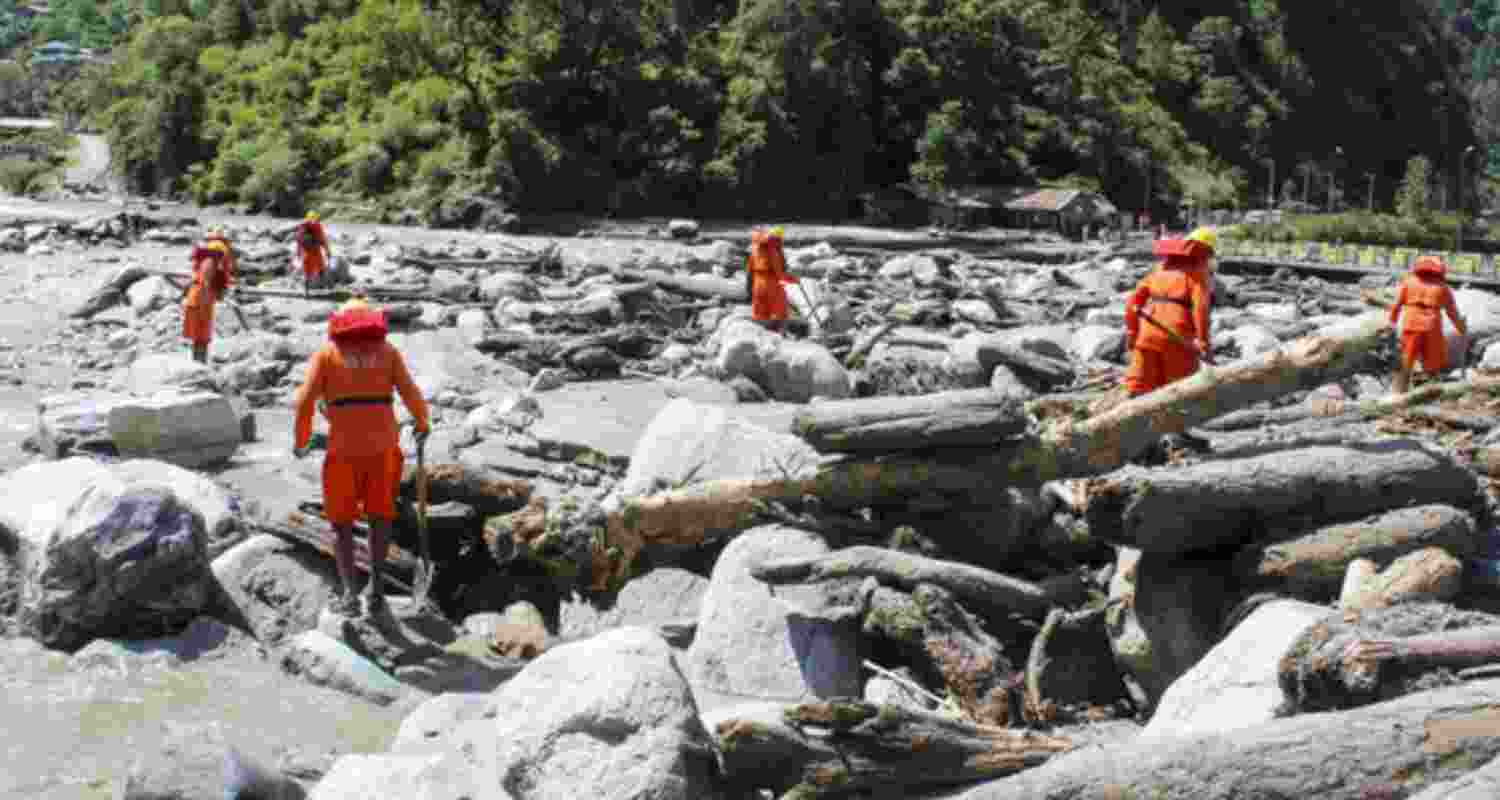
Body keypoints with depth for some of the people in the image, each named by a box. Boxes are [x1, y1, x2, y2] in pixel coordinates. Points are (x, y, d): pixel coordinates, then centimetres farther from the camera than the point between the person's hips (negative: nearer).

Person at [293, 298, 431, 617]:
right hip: (383, 445, 1)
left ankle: (348, 594, 0)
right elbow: (411, 394, -1)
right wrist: (423, 423, 19)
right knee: (380, 514, 22)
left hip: (343, 448, -1)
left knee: (343, 522, 12)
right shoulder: (388, 351, 9)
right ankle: (375, 586, 19)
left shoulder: (326, 353, 6)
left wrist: (301, 440, 12)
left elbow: (305, 400, -4)